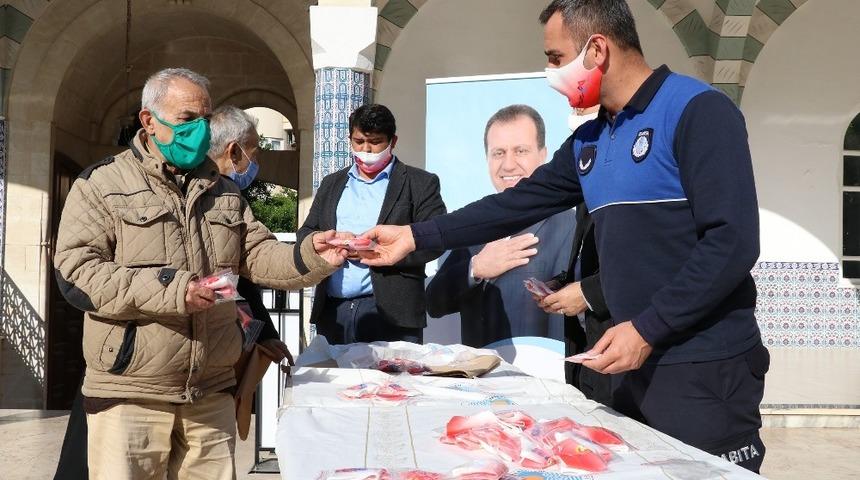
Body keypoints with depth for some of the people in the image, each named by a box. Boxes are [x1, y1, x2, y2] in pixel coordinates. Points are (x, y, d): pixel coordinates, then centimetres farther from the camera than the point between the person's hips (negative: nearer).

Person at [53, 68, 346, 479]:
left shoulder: (223, 192, 15)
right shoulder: (102, 183, -1)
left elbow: (259, 256, 8)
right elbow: (75, 271, -11)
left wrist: (310, 257, -13)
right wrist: (166, 289, -21)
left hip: (213, 394, 5)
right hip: (128, 396, -4)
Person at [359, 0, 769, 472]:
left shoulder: (697, 111, -12)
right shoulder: (588, 141, 14)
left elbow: (732, 242, -19)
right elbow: (520, 203, 15)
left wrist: (648, 329, -19)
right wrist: (415, 236, 11)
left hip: (704, 368, -7)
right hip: (639, 364, 8)